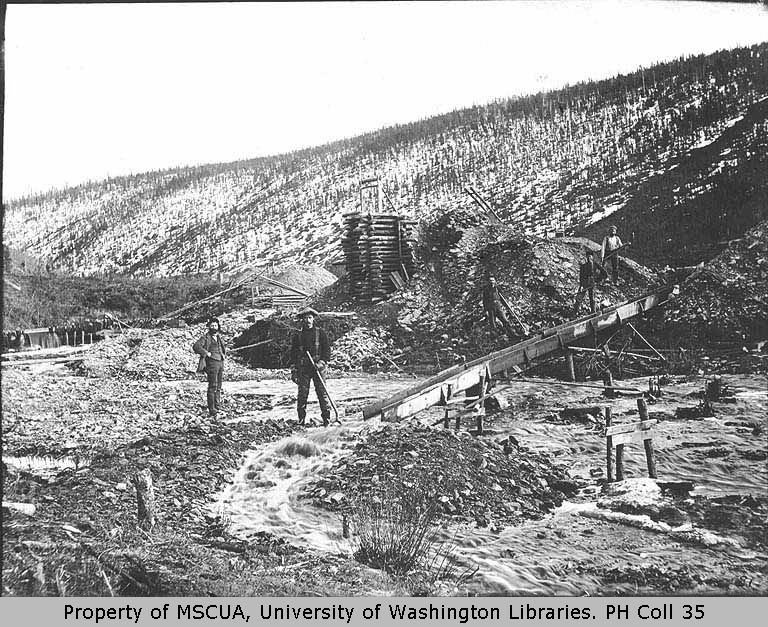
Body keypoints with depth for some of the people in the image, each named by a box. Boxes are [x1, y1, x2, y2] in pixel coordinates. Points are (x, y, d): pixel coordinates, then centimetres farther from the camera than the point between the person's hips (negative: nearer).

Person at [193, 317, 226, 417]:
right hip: (212, 363, -8)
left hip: (220, 363, 8)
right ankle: (212, 411, -10)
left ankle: (218, 407, 18)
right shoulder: (206, 337, -6)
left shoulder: (219, 337, 18)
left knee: (218, 387, 12)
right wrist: (206, 353, -20)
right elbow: (196, 346, -20)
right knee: (213, 387, -10)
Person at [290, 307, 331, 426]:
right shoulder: (297, 335, 9)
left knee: (322, 392, -5)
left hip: (317, 367, -1)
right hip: (303, 368, 1)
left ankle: (326, 418, -2)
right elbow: (293, 354, 11)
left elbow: (327, 349, 5)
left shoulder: (320, 333, 6)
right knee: (302, 393, -1)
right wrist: (293, 371, 5)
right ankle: (301, 419, 5)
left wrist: (322, 362, -10)